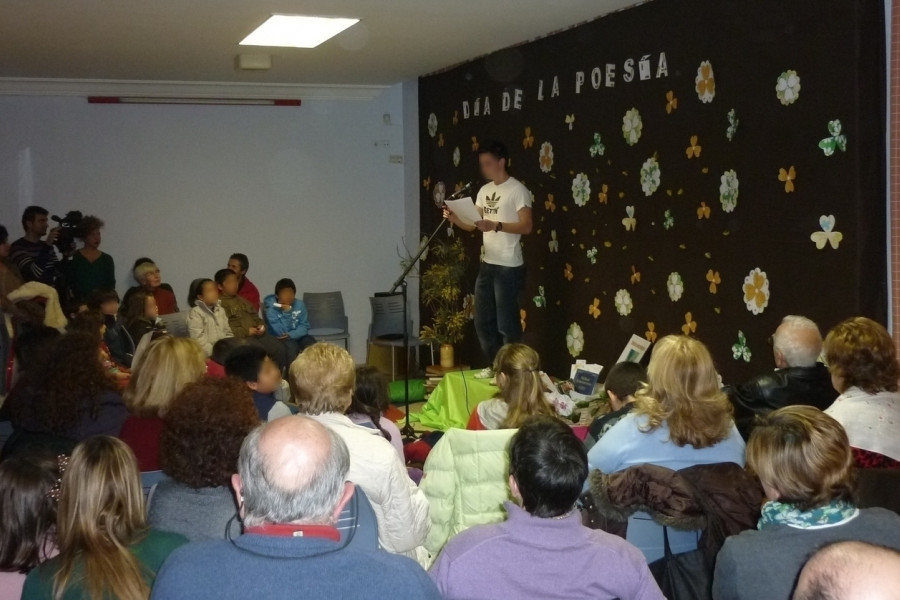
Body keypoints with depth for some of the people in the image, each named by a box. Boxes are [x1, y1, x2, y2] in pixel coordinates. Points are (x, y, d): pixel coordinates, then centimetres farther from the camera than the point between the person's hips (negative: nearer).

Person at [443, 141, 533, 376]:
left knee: (507, 324, -3)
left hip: (509, 268, -8)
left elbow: (526, 227, -18)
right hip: (487, 265, 8)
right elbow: (473, 225, 13)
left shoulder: (517, 190, -10)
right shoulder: (485, 191, 13)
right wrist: (454, 218, -5)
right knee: (483, 322, 14)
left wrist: (496, 226, -28)